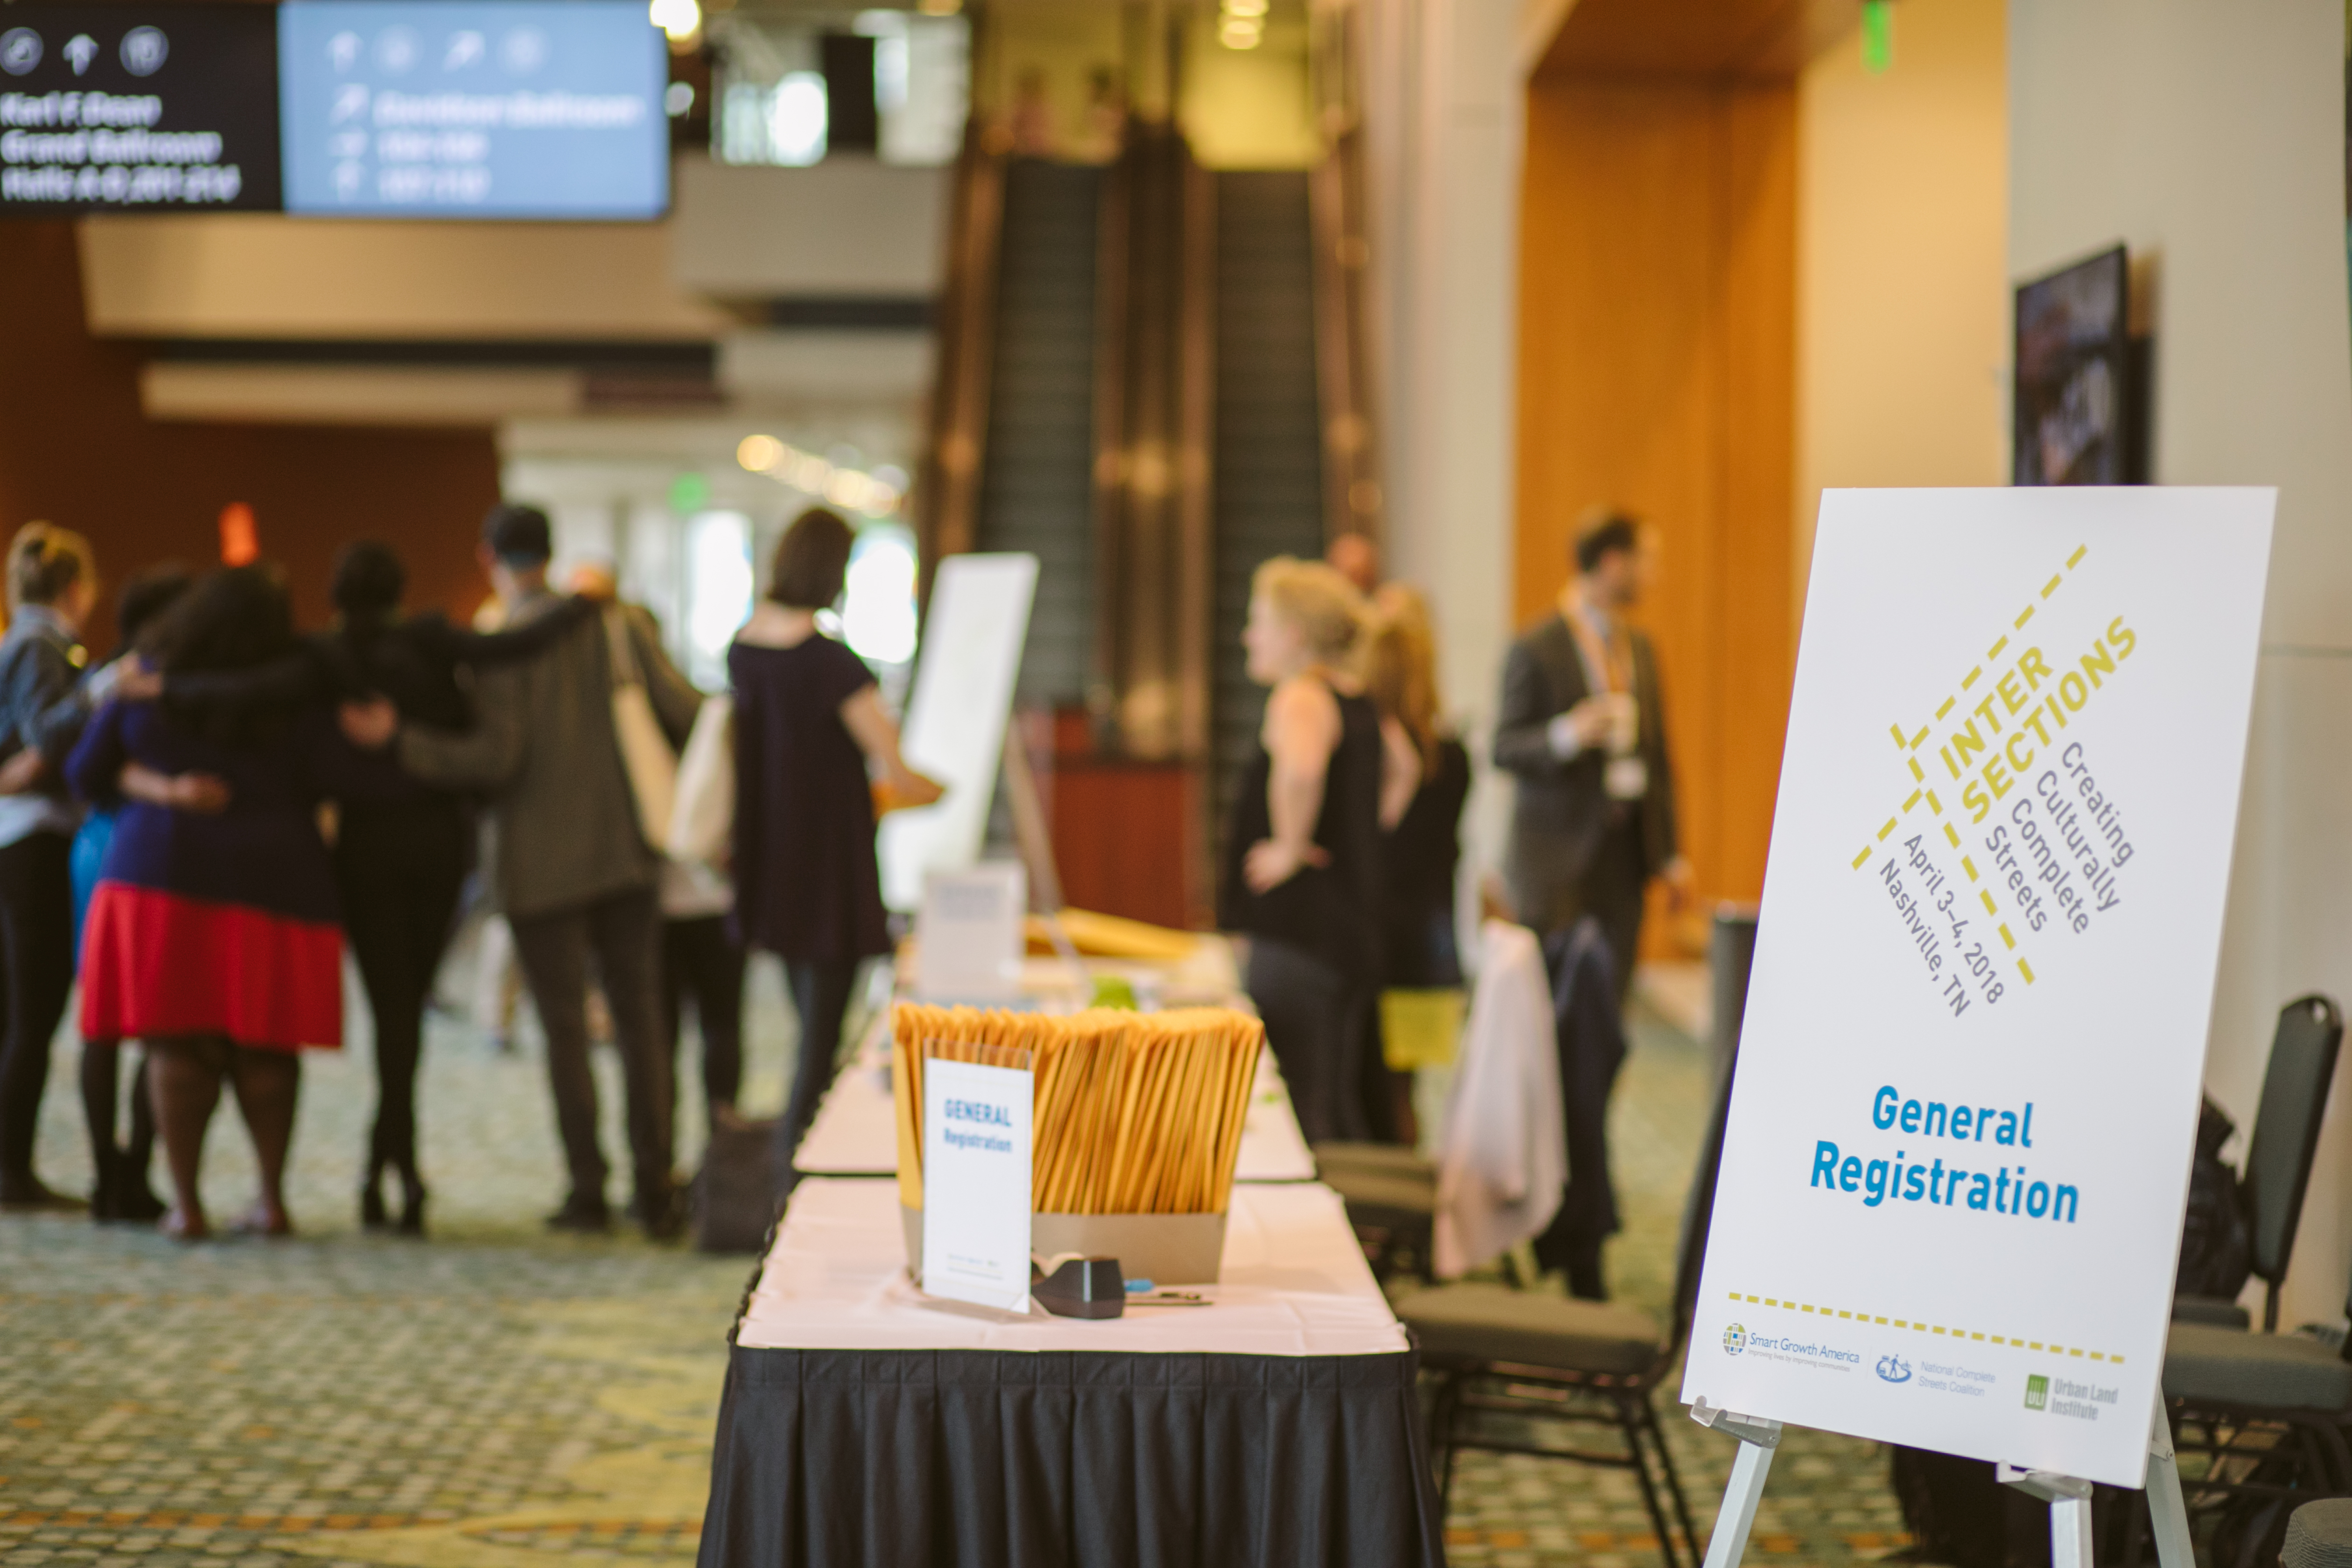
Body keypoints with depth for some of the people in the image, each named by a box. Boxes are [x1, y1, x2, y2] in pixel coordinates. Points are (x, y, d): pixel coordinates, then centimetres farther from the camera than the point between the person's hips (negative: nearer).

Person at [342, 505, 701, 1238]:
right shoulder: (621, 627, 3)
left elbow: (495, 759, -16)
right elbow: (687, 715, 0)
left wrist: (398, 738, -15)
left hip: (543, 867, -3)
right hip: (623, 851, 3)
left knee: (566, 1029, 3)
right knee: (640, 1021, 7)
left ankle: (588, 1191, 3)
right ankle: (656, 1192, 6)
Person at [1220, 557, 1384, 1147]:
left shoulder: (1300, 699, -14)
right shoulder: (1360, 703, 15)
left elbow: (1300, 768, -36)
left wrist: (1291, 847, -22)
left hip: (1298, 932, -10)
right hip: (1355, 925, 10)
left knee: (1294, 1113, -8)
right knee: (1339, 1107, 14)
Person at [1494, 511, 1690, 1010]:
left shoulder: (1640, 647, 14)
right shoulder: (1537, 649, -7)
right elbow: (1504, 750, -9)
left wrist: (1670, 852, 13)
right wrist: (1566, 735, -28)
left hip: (1627, 848, 6)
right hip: (1558, 854, -6)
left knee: (1612, 1000, 3)